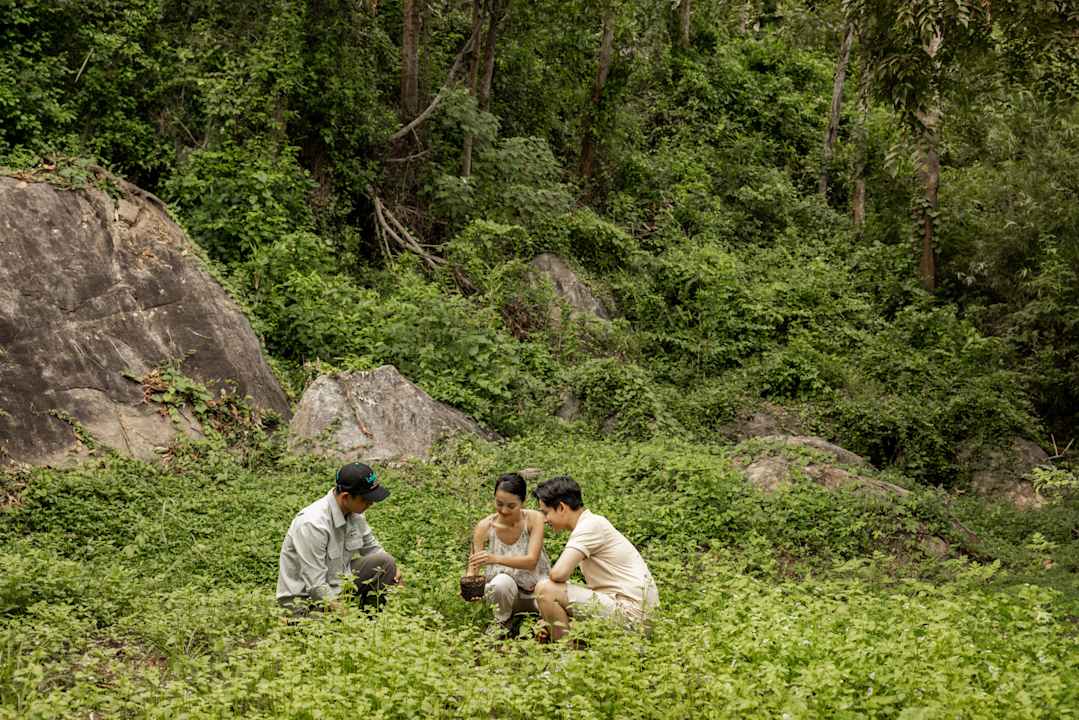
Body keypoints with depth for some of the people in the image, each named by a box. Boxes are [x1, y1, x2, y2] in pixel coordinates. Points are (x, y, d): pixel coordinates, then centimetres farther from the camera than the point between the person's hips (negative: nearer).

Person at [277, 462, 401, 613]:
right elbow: (316, 585, -27)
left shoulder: (354, 514, -4)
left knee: (385, 562, -5)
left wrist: (393, 567, -8)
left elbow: (372, 549, 12)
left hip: (337, 586, 8)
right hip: (307, 599, -8)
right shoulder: (312, 524, -28)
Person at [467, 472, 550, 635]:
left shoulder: (534, 519, -18)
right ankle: (502, 624, -4)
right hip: (503, 591, 0)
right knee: (502, 582, -35)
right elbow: (473, 567, -14)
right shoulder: (484, 527, -15)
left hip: (535, 589, 0)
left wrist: (496, 559, -45)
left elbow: (531, 561, -28)